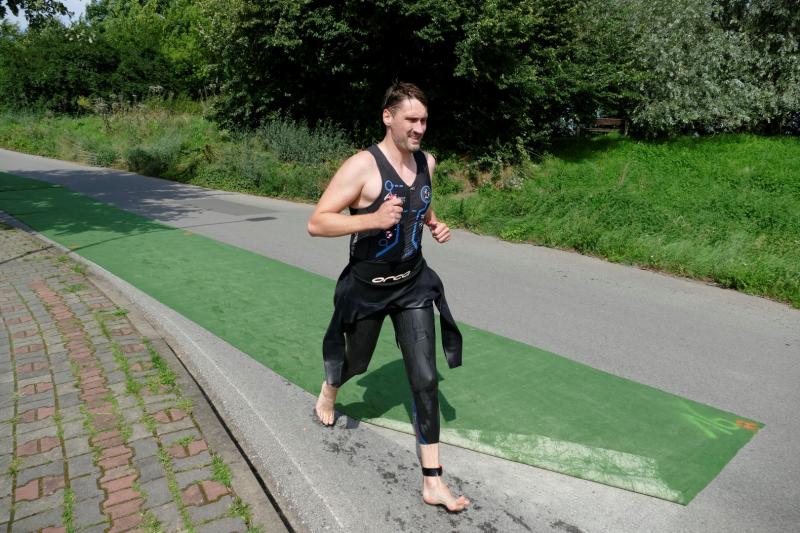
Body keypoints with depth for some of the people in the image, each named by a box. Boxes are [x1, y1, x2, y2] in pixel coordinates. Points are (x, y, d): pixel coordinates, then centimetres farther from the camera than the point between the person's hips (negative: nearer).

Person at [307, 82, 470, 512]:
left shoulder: (427, 162, 0)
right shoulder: (362, 166, -19)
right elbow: (316, 223, -22)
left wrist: (434, 225, 0)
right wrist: (373, 219, -34)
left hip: (414, 286, 4)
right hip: (367, 290, -3)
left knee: (425, 380, -2)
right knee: (356, 362, 20)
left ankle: (432, 482, 9)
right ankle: (329, 389, 60)